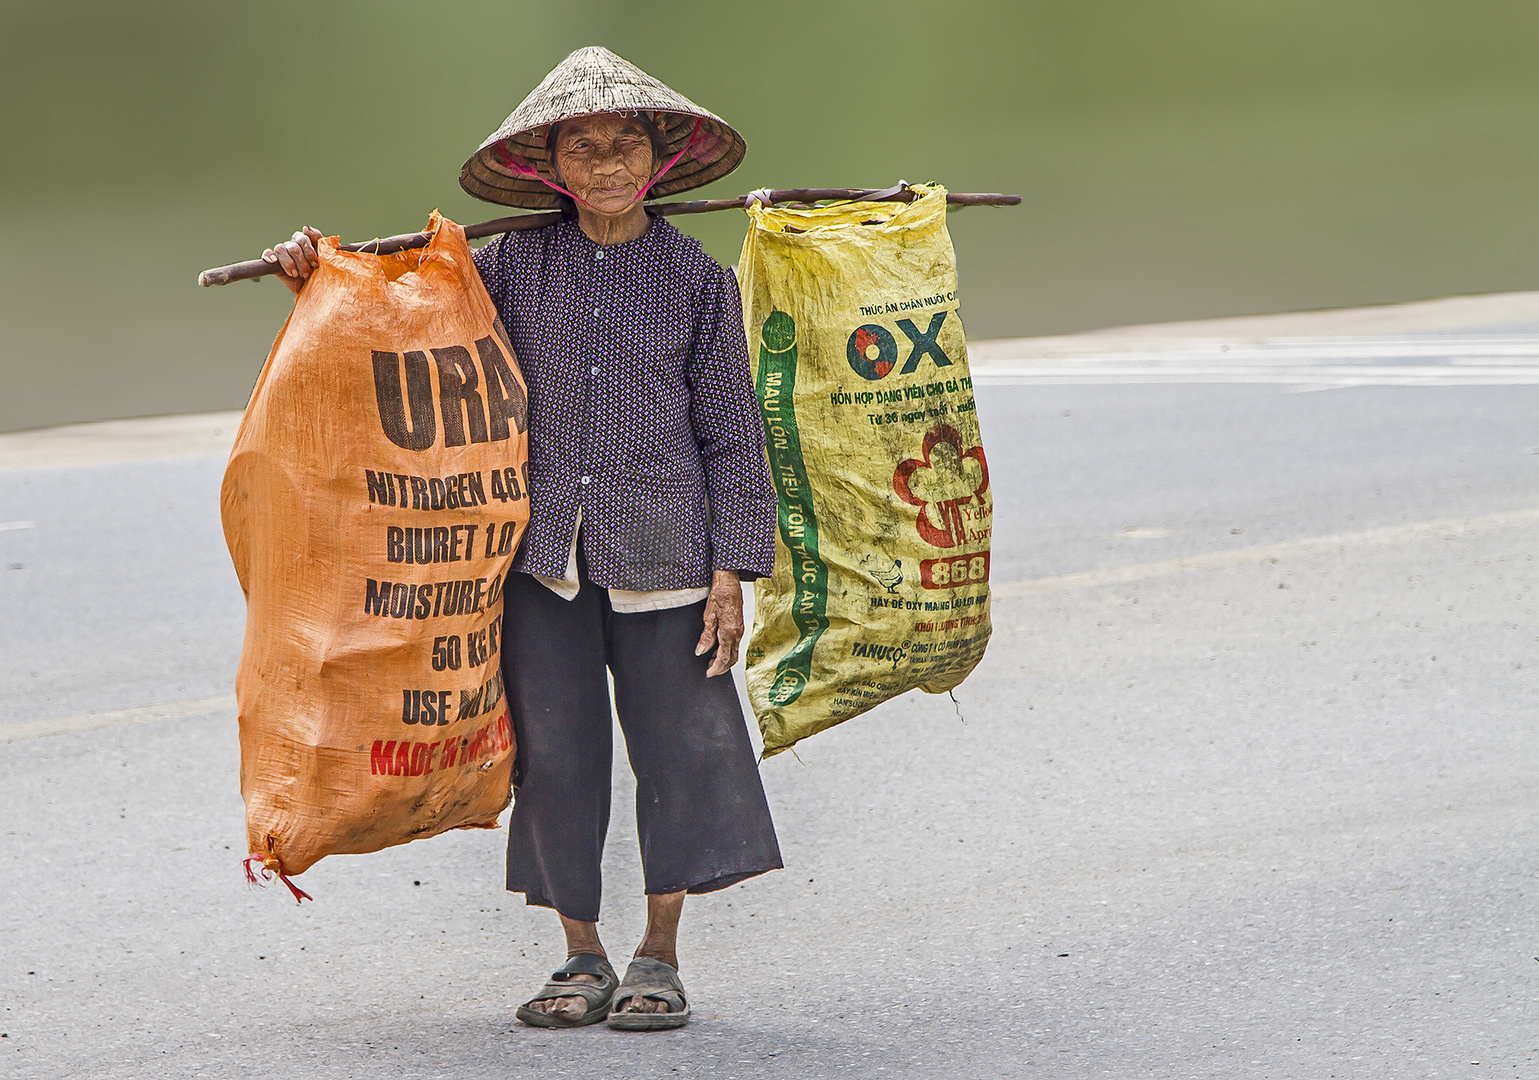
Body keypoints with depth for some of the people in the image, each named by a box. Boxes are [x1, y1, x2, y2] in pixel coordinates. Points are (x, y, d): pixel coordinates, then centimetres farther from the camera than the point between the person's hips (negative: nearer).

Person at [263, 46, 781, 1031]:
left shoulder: (698, 279, 2)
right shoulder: (515, 267, 5)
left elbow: (731, 433, 4)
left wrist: (731, 569, -1)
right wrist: (317, 287, -4)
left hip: (662, 546, -1)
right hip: (544, 548, 1)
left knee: (680, 743, -1)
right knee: (556, 753, 4)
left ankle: (660, 956, 11)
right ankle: (583, 958, 15)